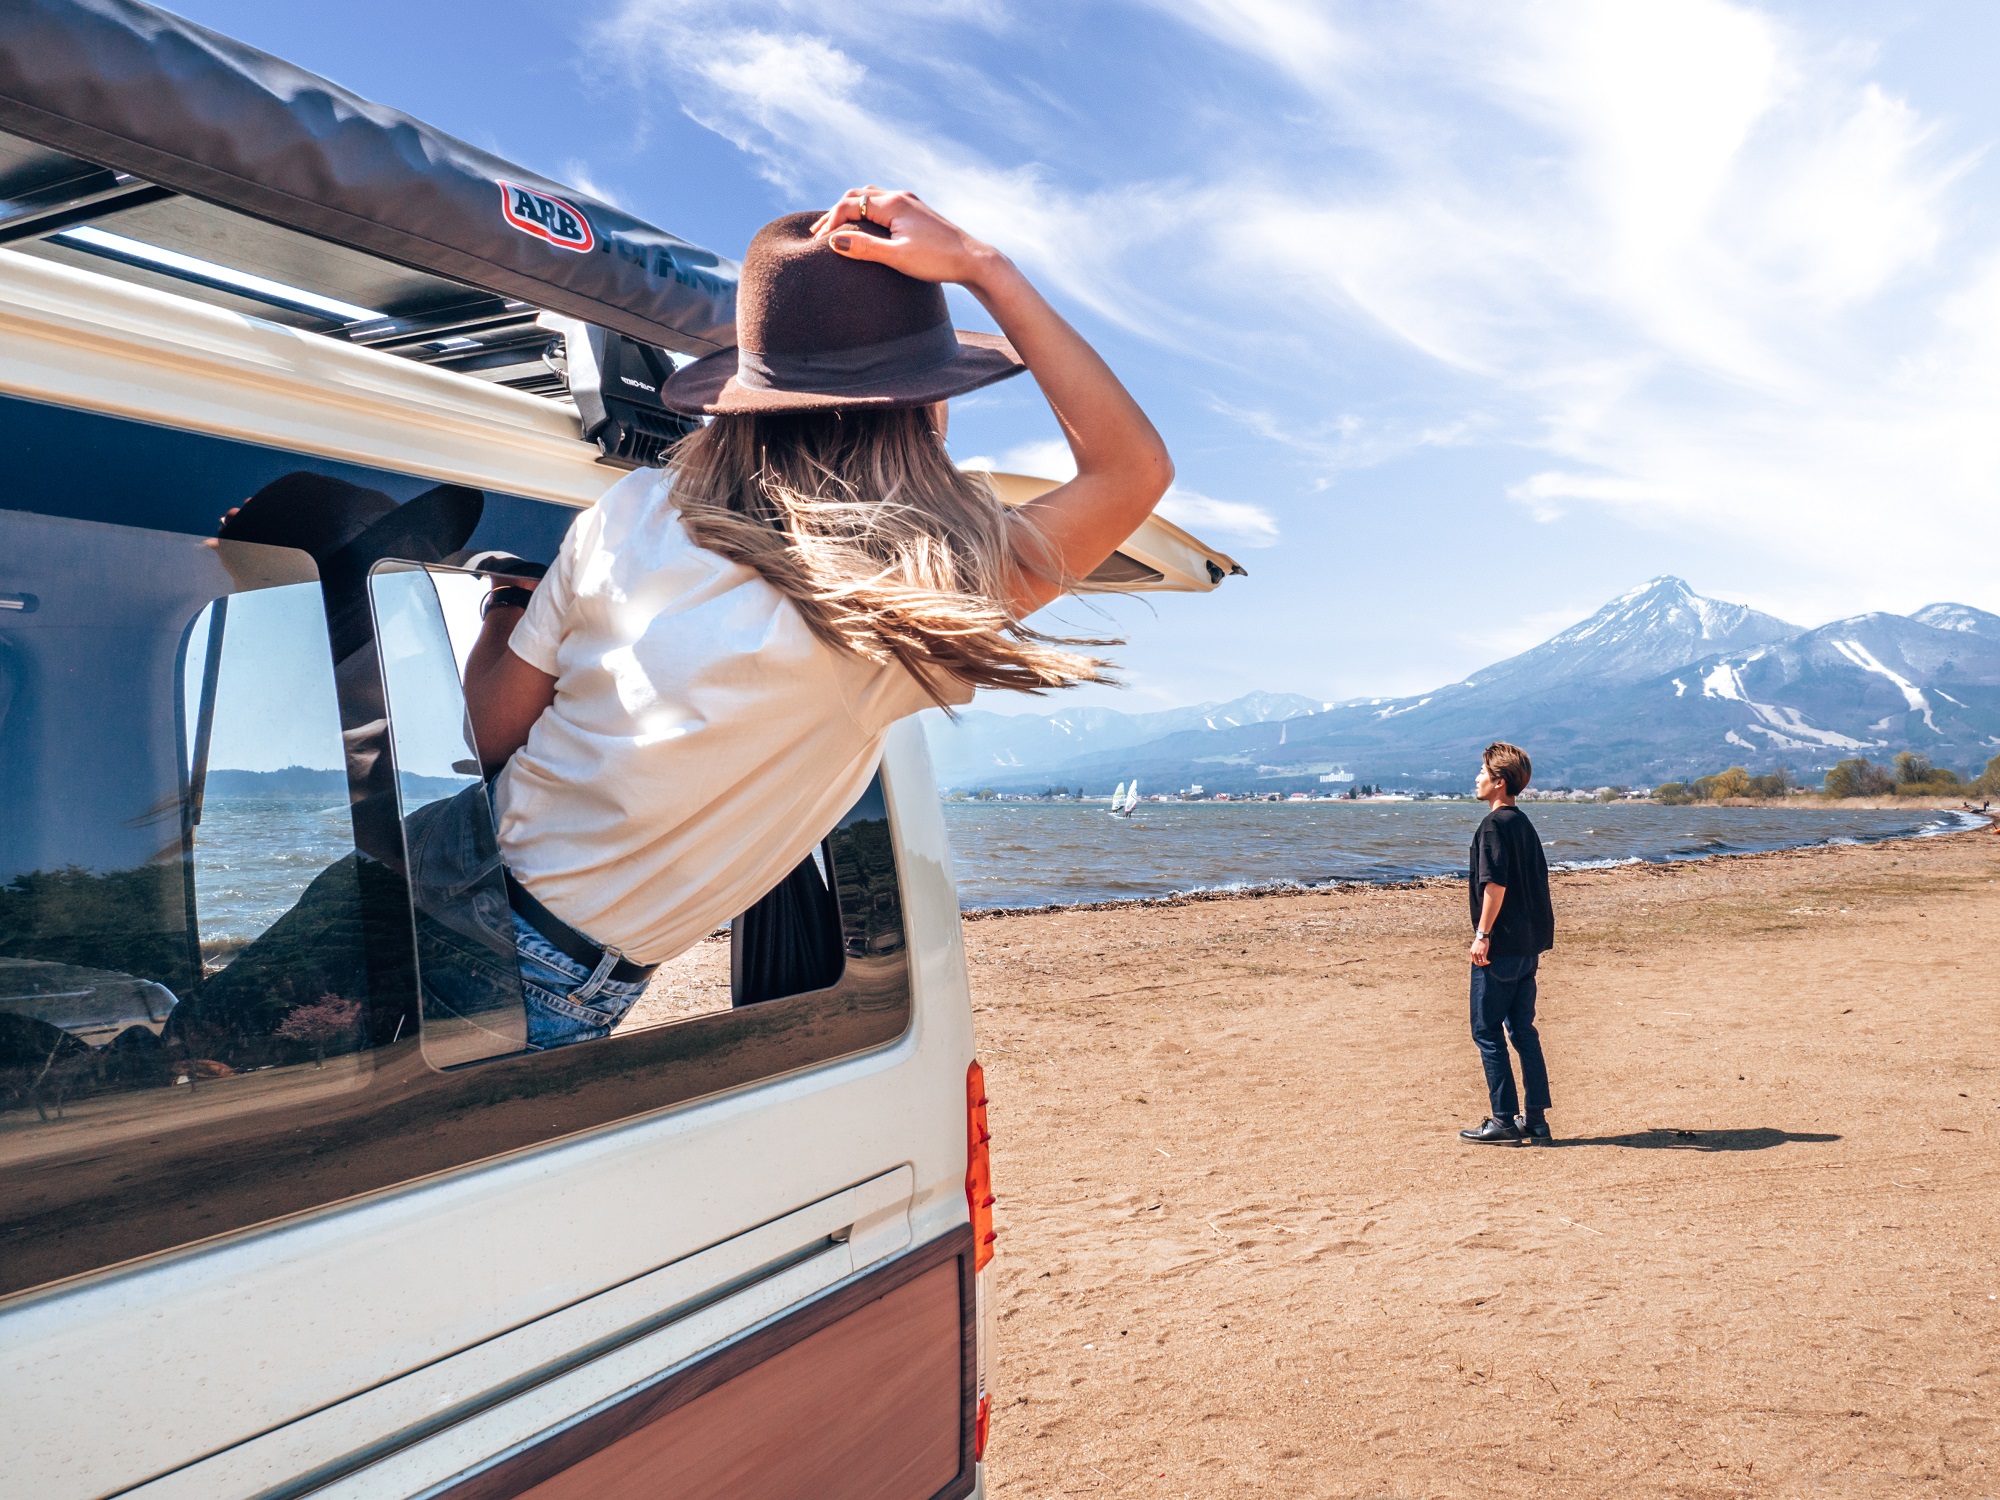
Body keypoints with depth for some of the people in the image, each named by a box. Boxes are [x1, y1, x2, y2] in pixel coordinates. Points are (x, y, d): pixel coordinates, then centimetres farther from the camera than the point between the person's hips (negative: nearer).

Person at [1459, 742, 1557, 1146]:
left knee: (1487, 1032, -1)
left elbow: (1495, 883, -20)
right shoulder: (1524, 824, 14)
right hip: (1527, 945, 9)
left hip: (1500, 946, -9)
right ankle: (1536, 1120, 13)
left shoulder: (1494, 824, -13)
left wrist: (1482, 934, -17)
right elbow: (1537, 883, 18)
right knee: (1523, 1030, 12)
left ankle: (1504, 1122, 1)